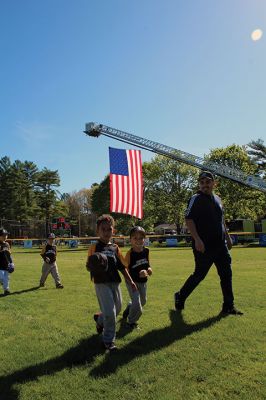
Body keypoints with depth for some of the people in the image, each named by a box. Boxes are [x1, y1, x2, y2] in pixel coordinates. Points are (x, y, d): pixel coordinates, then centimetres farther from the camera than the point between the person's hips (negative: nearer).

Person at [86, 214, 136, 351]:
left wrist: (130, 281, 11)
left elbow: (122, 266, 12)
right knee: (109, 312, -9)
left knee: (117, 309, 15)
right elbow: (89, 266, -3)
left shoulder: (115, 248, 8)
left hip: (115, 282, 5)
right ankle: (109, 340, 12)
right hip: (101, 283, -5)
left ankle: (99, 320, 45)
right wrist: (93, 266, -26)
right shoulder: (94, 248, -4)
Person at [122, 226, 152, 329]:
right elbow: (126, 270, -20)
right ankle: (131, 322, 18)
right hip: (132, 281, -6)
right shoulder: (130, 253, -22)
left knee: (143, 301, 24)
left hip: (143, 282, 6)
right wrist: (138, 274, -33)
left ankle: (128, 310, 54)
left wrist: (149, 269, -11)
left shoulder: (146, 251, -7)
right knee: (137, 304, -11)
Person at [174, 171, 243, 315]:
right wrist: (197, 239, -25)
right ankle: (180, 297, 21)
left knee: (226, 274, 8)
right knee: (199, 275, 1)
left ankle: (228, 306, 19)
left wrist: (227, 237, 22)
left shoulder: (217, 199, 15)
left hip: (220, 245, 7)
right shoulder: (196, 199, -8)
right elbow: (188, 219, -16)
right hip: (203, 246, -7)